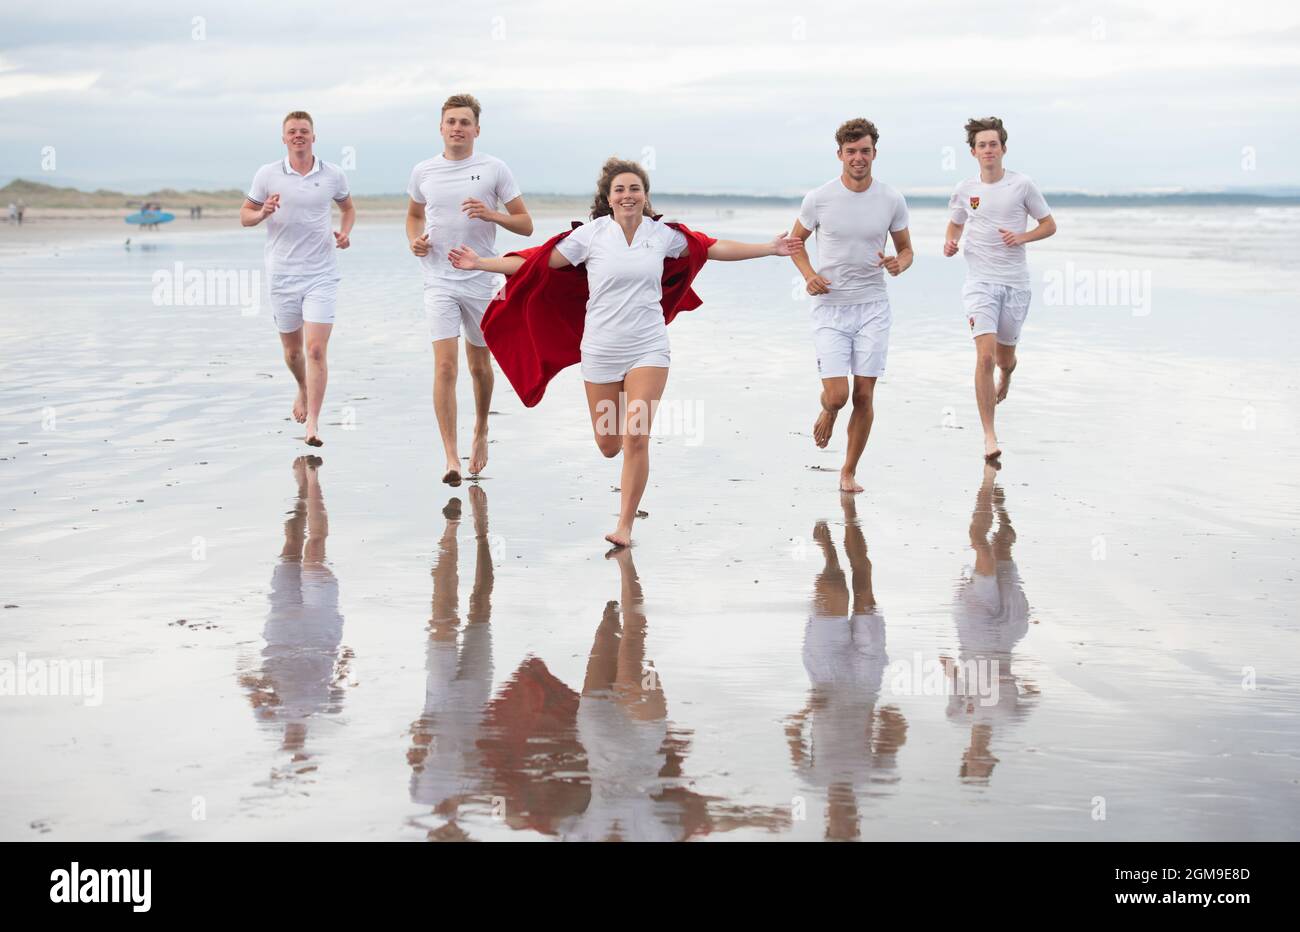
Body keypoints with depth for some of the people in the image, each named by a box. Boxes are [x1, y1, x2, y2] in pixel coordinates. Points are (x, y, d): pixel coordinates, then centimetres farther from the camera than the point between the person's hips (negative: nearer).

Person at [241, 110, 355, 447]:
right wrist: (263, 213, -15)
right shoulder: (267, 174, 0)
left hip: (321, 275, -1)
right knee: (292, 351, 14)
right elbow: (244, 215, 8)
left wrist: (344, 231, 0)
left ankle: (312, 424, -12)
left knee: (316, 350, -13)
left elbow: (348, 208, 20)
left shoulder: (333, 175, 2)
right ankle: (303, 389, 47)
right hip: (282, 276, 1)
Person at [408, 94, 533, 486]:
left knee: (479, 365, 13)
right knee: (445, 366, -12)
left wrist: (491, 214, -19)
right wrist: (414, 240, 2)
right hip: (439, 282, 0)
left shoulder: (494, 169, -2)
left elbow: (525, 224, -1)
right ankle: (451, 458, -14)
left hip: (481, 280, 0)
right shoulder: (423, 171, 5)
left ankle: (481, 431, 40)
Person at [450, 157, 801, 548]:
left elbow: (715, 248, 12)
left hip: (648, 349, 0)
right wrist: (480, 263, -10)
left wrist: (771, 249, 13)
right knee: (608, 445, 7)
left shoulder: (663, 234, 1)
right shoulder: (591, 234, -4)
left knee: (636, 438, -13)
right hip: (601, 350, 0)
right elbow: (538, 262, -3)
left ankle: (625, 526, -2)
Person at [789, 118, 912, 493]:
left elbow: (906, 249, 12)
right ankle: (827, 413, 26)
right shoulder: (819, 198, -5)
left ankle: (849, 472, 18)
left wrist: (899, 263, -12)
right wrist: (809, 275, -7)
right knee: (837, 395, -12)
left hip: (872, 307, 2)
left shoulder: (892, 200, -1)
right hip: (830, 308, -2)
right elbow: (795, 240, 11)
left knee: (864, 396, 2)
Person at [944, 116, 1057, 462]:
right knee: (985, 355, -17)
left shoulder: (1022, 185, -2)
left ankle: (1005, 378, 54)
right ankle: (989, 436, -14)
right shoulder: (964, 189, 4)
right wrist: (950, 243, 0)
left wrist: (1022, 237, -12)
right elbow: (954, 224, 22)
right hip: (979, 281, 0)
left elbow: (1049, 225, 6)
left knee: (1005, 357, 13)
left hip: (1015, 283, 0)